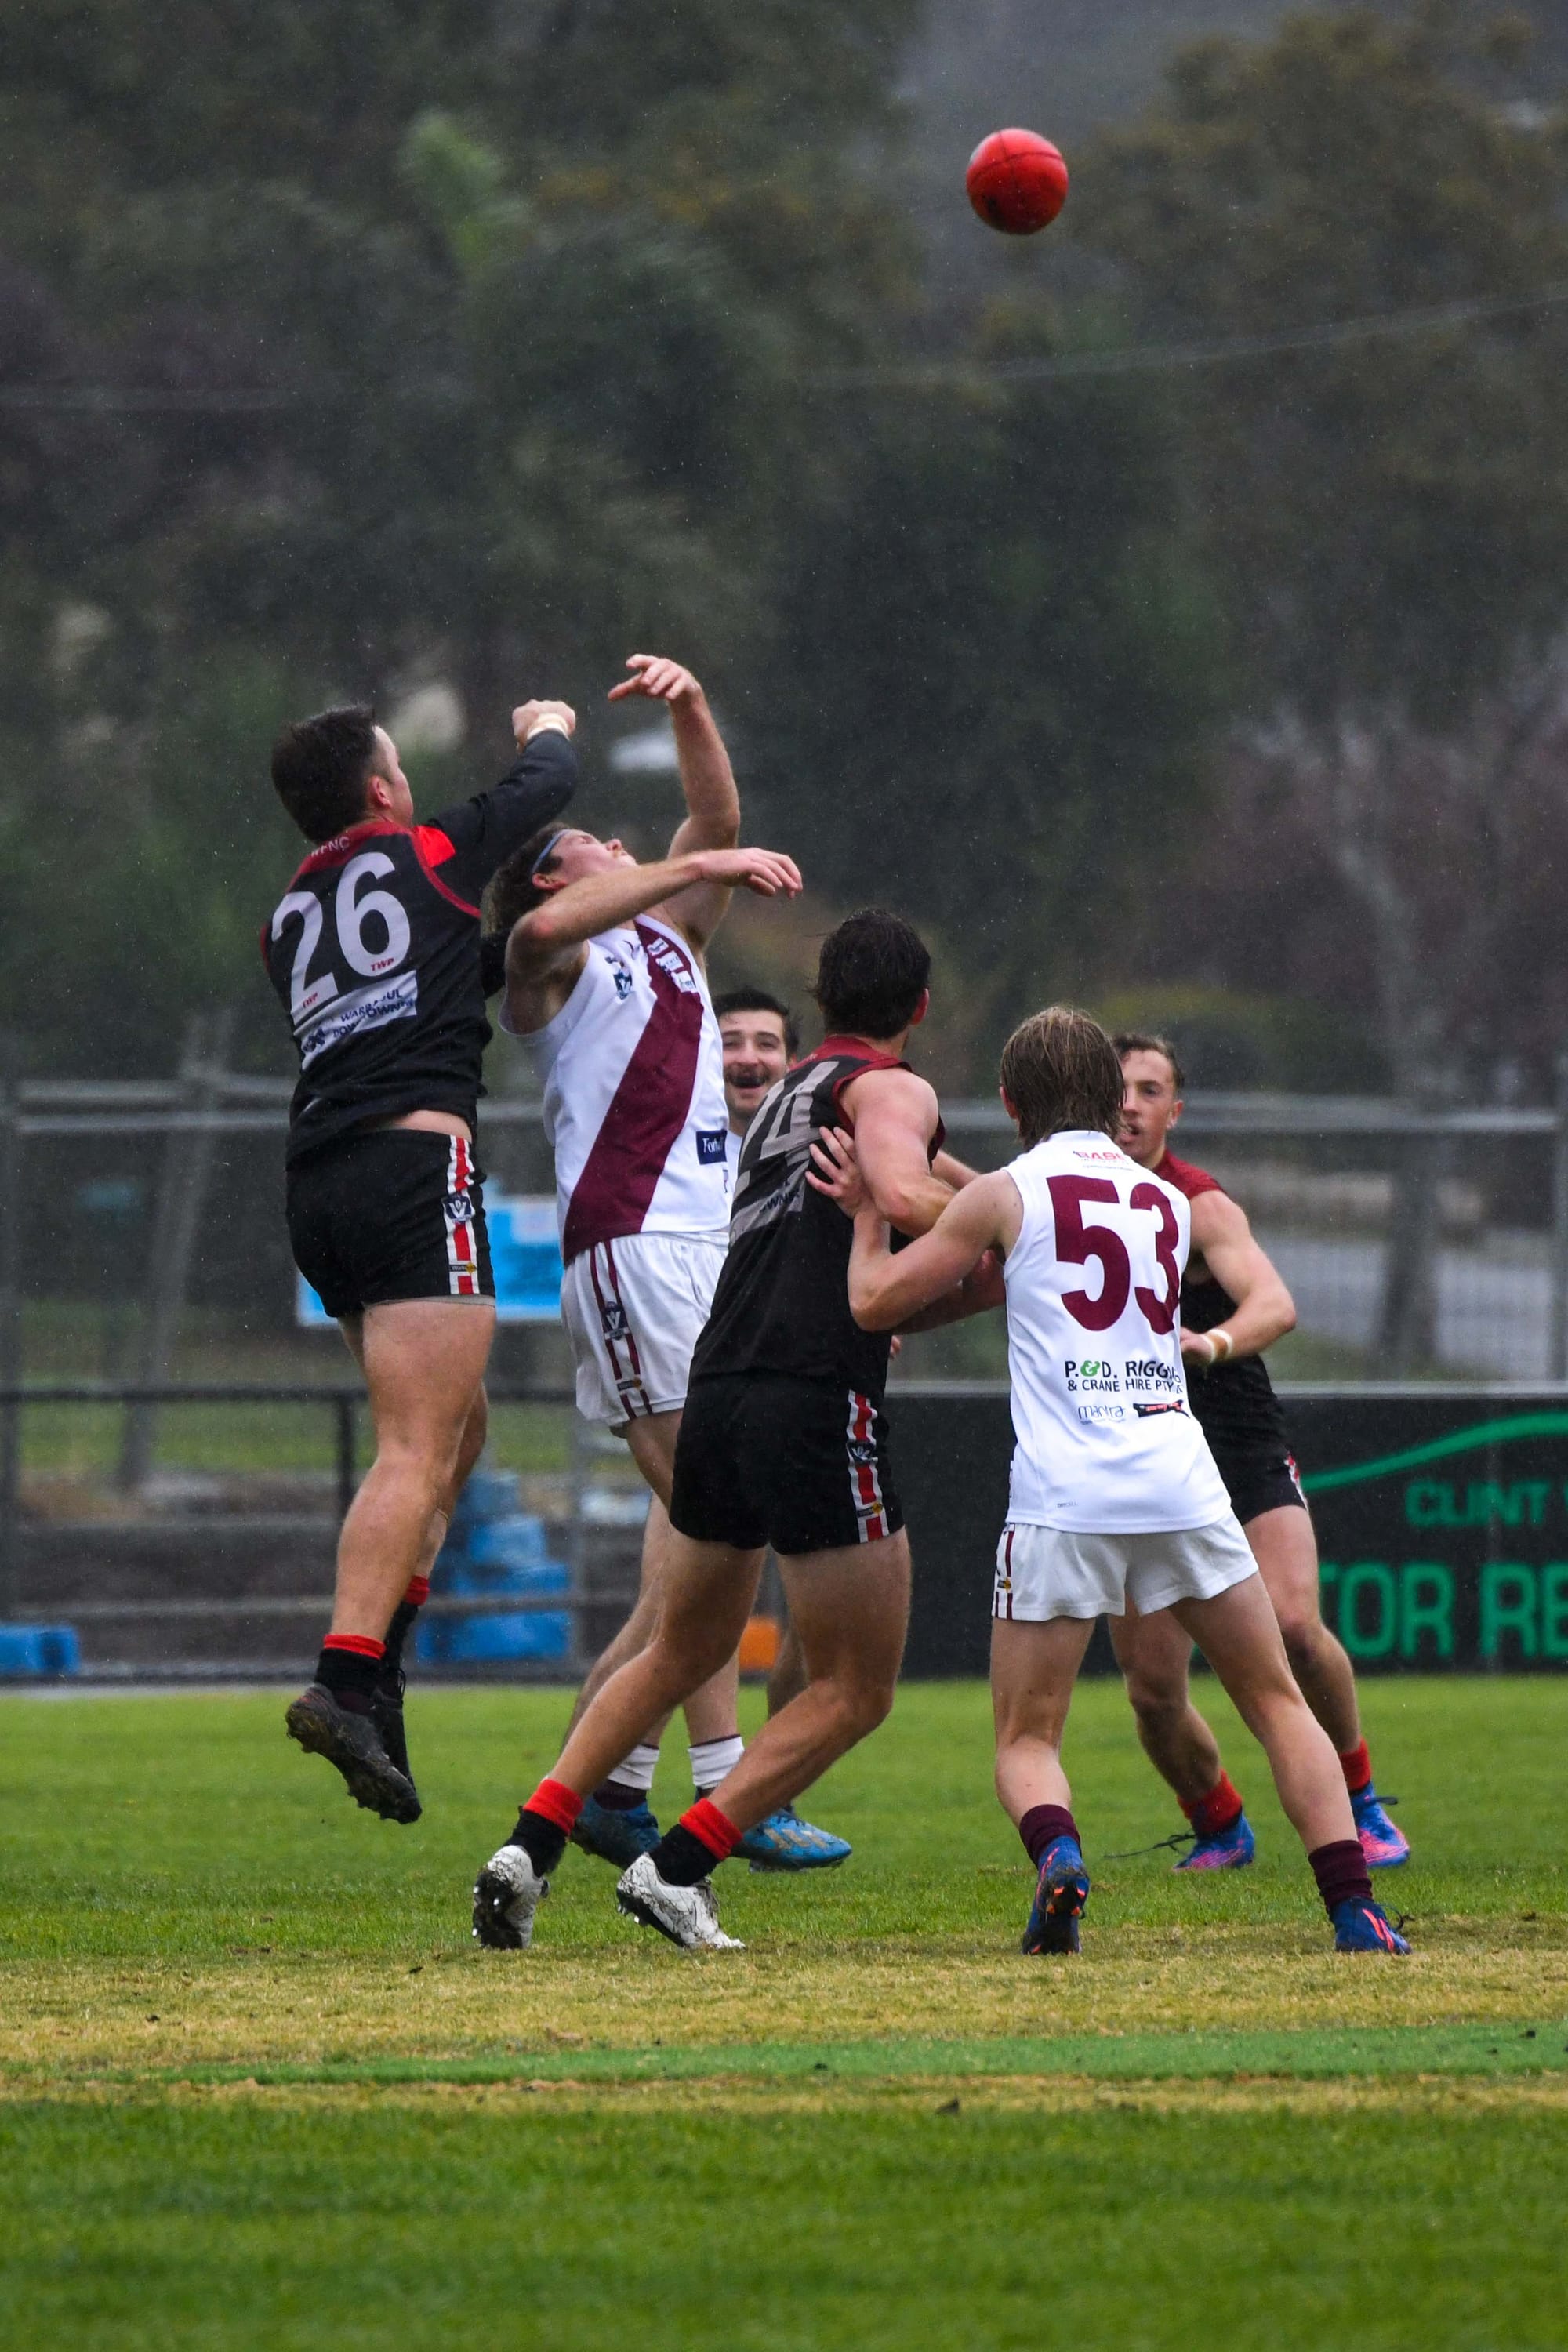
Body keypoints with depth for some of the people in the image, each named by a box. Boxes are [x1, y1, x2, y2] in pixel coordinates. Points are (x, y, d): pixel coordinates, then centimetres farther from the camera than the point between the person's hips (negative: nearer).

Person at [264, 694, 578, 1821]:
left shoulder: (290, 917, 20)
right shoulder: (433, 854, 4)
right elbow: (549, 785, 20)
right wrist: (548, 728, 40)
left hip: (317, 1182, 8)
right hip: (416, 1162, -8)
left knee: (458, 1431, 19)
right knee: (418, 1452, -14)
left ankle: (378, 1674, 8)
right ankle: (347, 1682, -29)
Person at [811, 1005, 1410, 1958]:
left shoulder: (1005, 1195, 4)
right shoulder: (1169, 1203, 18)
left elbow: (875, 1300, 10)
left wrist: (869, 1212, 27)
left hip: (1063, 1497, -3)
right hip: (1180, 1481, 3)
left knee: (1026, 1738, 7)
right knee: (1279, 1702, 14)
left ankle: (1058, 1852, -25)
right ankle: (1354, 1906, 0)